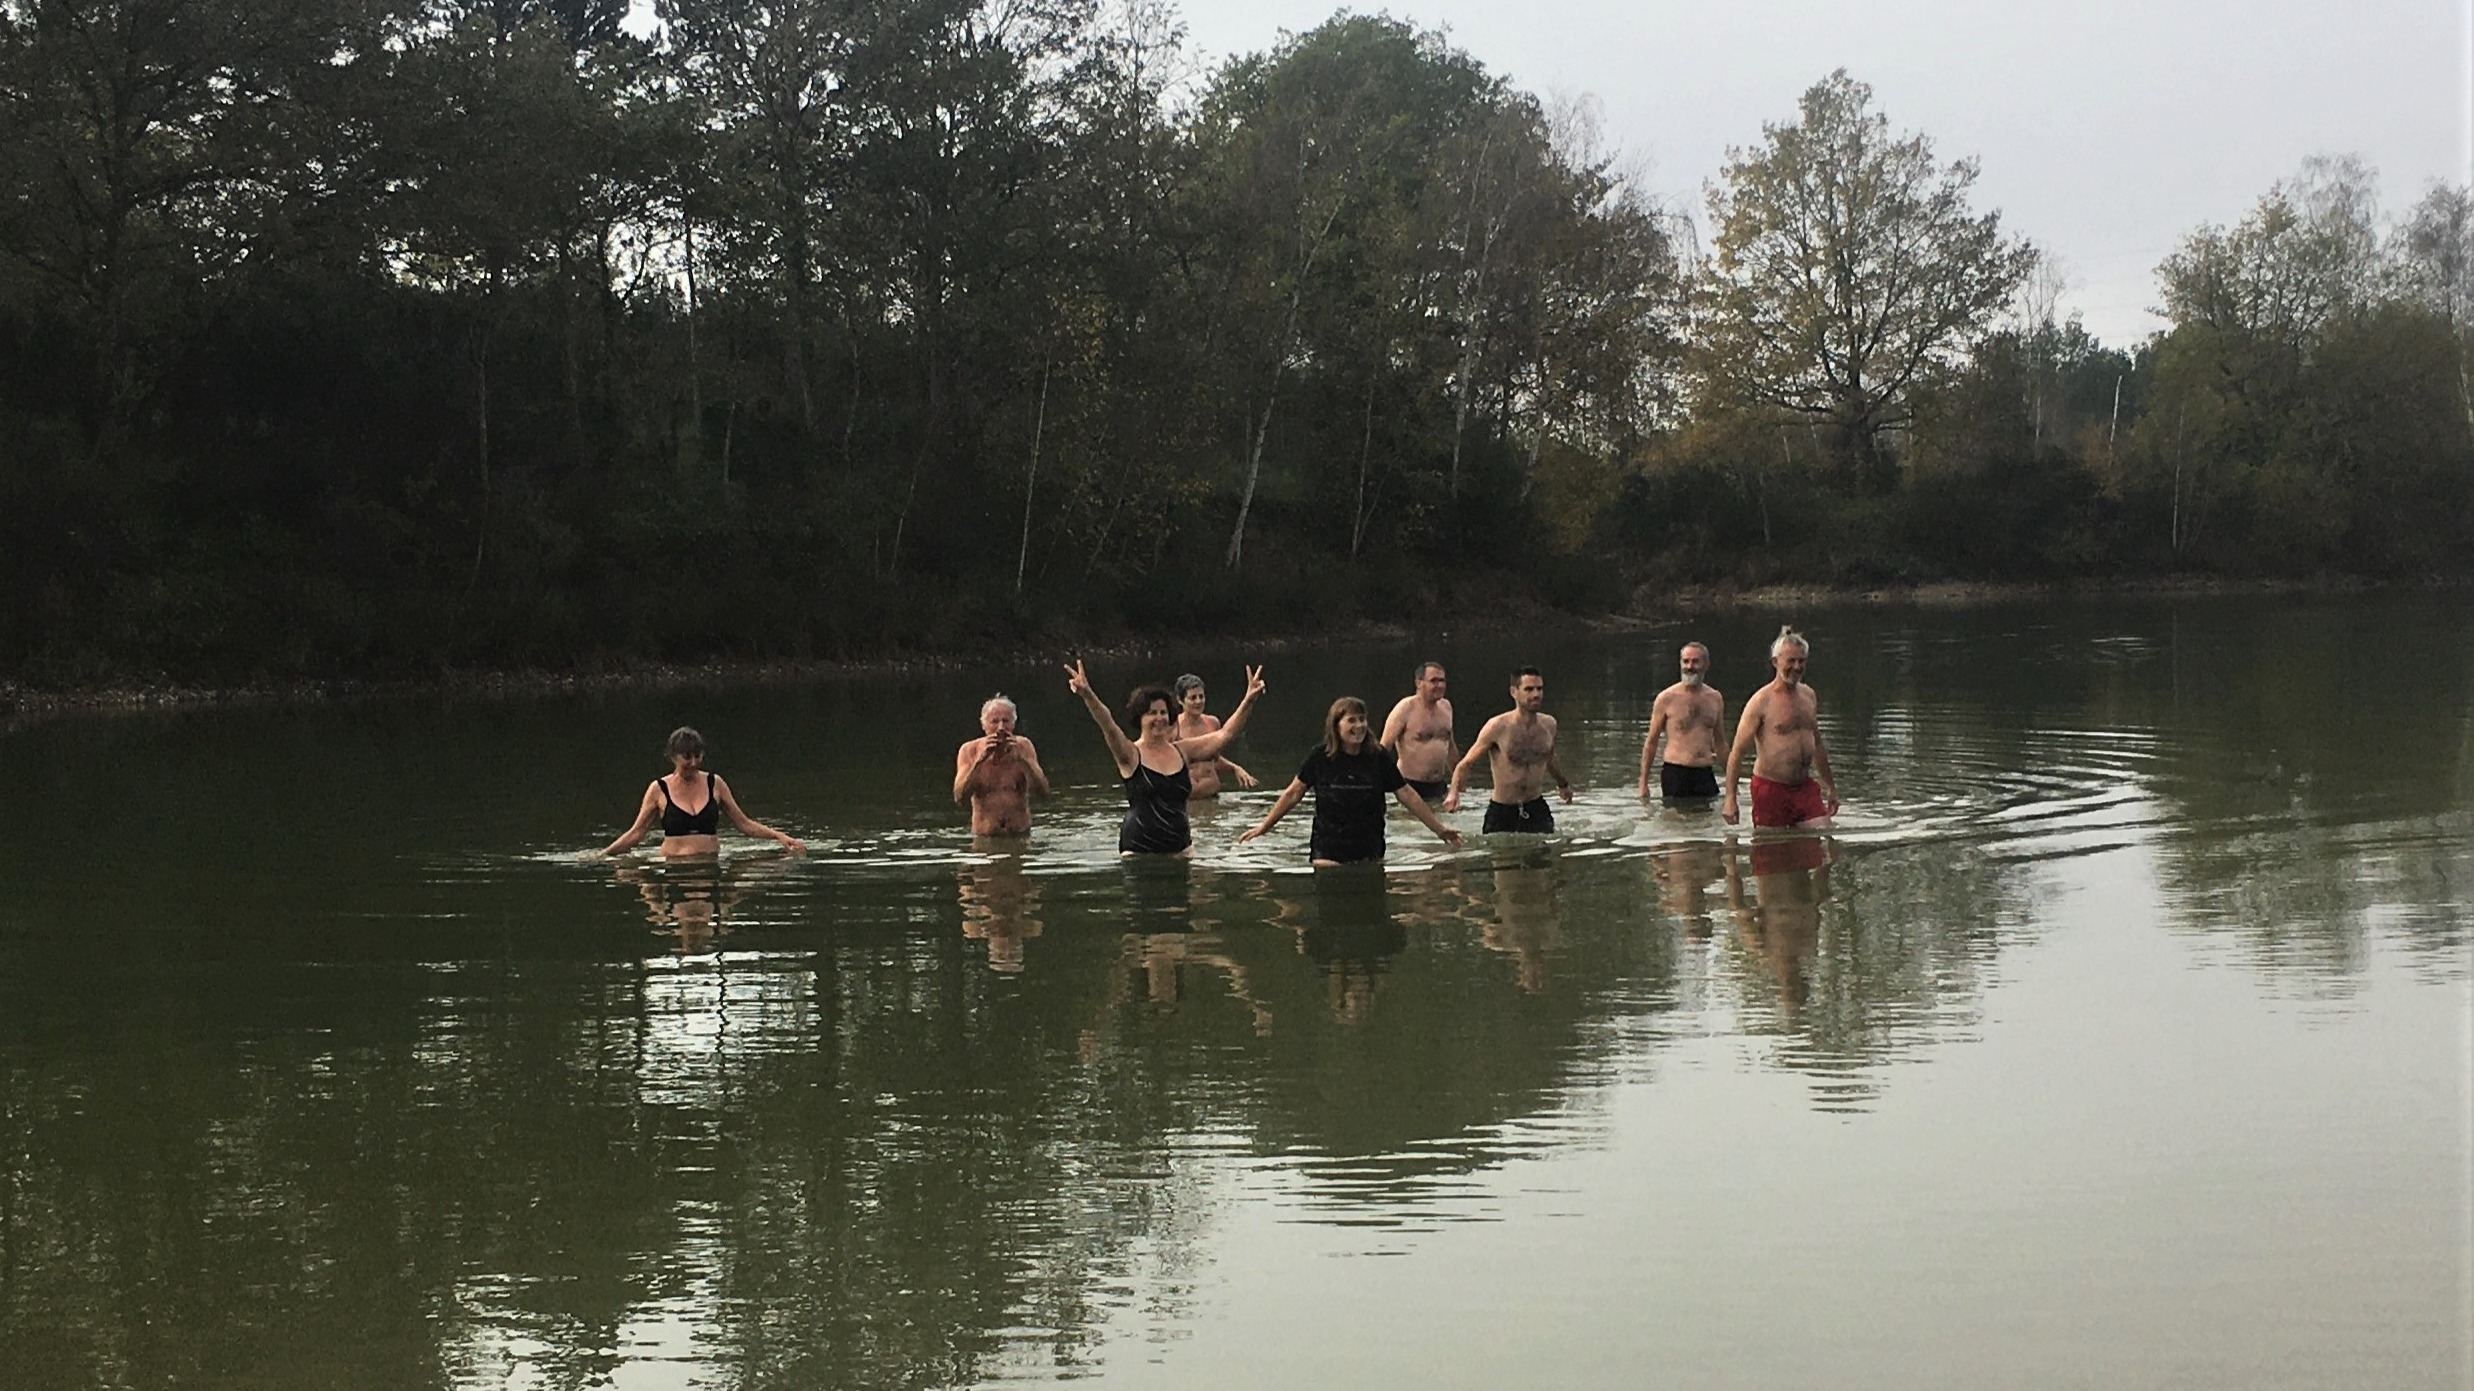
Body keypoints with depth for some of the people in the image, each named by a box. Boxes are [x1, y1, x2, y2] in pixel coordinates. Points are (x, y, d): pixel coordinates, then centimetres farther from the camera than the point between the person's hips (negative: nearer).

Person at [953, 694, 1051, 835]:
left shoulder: (1023, 746, -1)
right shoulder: (970, 750, -4)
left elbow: (1043, 792, -10)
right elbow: (959, 798, -16)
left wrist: (1022, 759, -21)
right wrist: (980, 759, -24)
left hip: (1020, 834, 0)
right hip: (984, 837, 0)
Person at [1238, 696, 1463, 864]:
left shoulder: (1379, 757, -2)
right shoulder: (1320, 758, -4)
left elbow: (1407, 795, 5)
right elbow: (1293, 794, 6)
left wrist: (1439, 829, 7)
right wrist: (1265, 826, 10)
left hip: (1369, 852, 1)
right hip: (1327, 851, -1)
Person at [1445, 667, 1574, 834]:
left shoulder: (1548, 724, 2)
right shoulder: (1497, 727, -13)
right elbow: (1466, 763, -9)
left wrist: (1563, 784, 41)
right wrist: (1454, 793, -26)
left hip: (1537, 808, 3)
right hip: (1501, 811, -3)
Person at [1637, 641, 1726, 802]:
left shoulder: (1715, 699, 11)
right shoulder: (1667, 698, -1)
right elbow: (1651, 741, 3)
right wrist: (1643, 784, 0)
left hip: (1705, 775, 4)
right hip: (1675, 774, -4)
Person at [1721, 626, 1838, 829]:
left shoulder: (1809, 696, 12)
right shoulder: (1761, 701, -8)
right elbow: (1737, 751, -9)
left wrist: (1831, 787, 25)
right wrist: (1730, 799, -15)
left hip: (1806, 788, 6)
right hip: (1771, 789, -6)